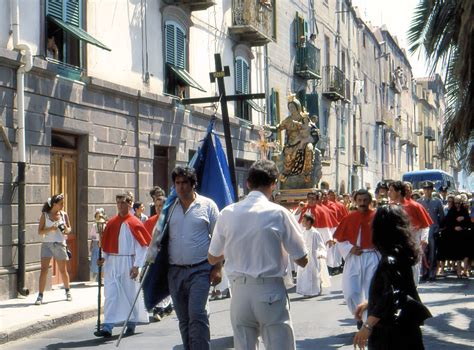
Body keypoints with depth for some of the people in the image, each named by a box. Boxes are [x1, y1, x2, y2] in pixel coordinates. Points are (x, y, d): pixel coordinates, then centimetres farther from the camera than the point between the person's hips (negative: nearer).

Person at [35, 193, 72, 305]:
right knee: (44, 269, -10)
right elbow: (39, 231, -3)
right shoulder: (45, 215, -1)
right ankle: (40, 296, -8)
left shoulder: (64, 214, 5)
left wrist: (66, 229, -9)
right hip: (47, 244, -2)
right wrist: (50, 229, -20)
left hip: (60, 244, 2)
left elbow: (69, 229, 14)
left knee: (63, 270, 9)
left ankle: (67, 292, 31)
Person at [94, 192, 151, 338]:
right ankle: (107, 327, -5)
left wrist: (136, 266, -14)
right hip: (112, 263, 4)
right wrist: (103, 258, 1)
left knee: (130, 293, 7)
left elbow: (142, 246, -10)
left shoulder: (134, 223, -7)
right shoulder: (112, 223, 8)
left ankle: (131, 324, 22)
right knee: (111, 295, -1)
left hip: (128, 262, -4)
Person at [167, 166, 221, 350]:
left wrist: (217, 267, -7)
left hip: (200, 270, -4)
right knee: (183, 319, 10)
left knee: (197, 315, -14)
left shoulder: (207, 205, 0)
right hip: (175, 271, 4)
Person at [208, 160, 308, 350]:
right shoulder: (279, 213, -9)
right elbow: (302, 260, -4)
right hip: (271, 293, -3)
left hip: (239, 292, 4)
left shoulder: (227, 213, -1)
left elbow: (213, 258, 10)